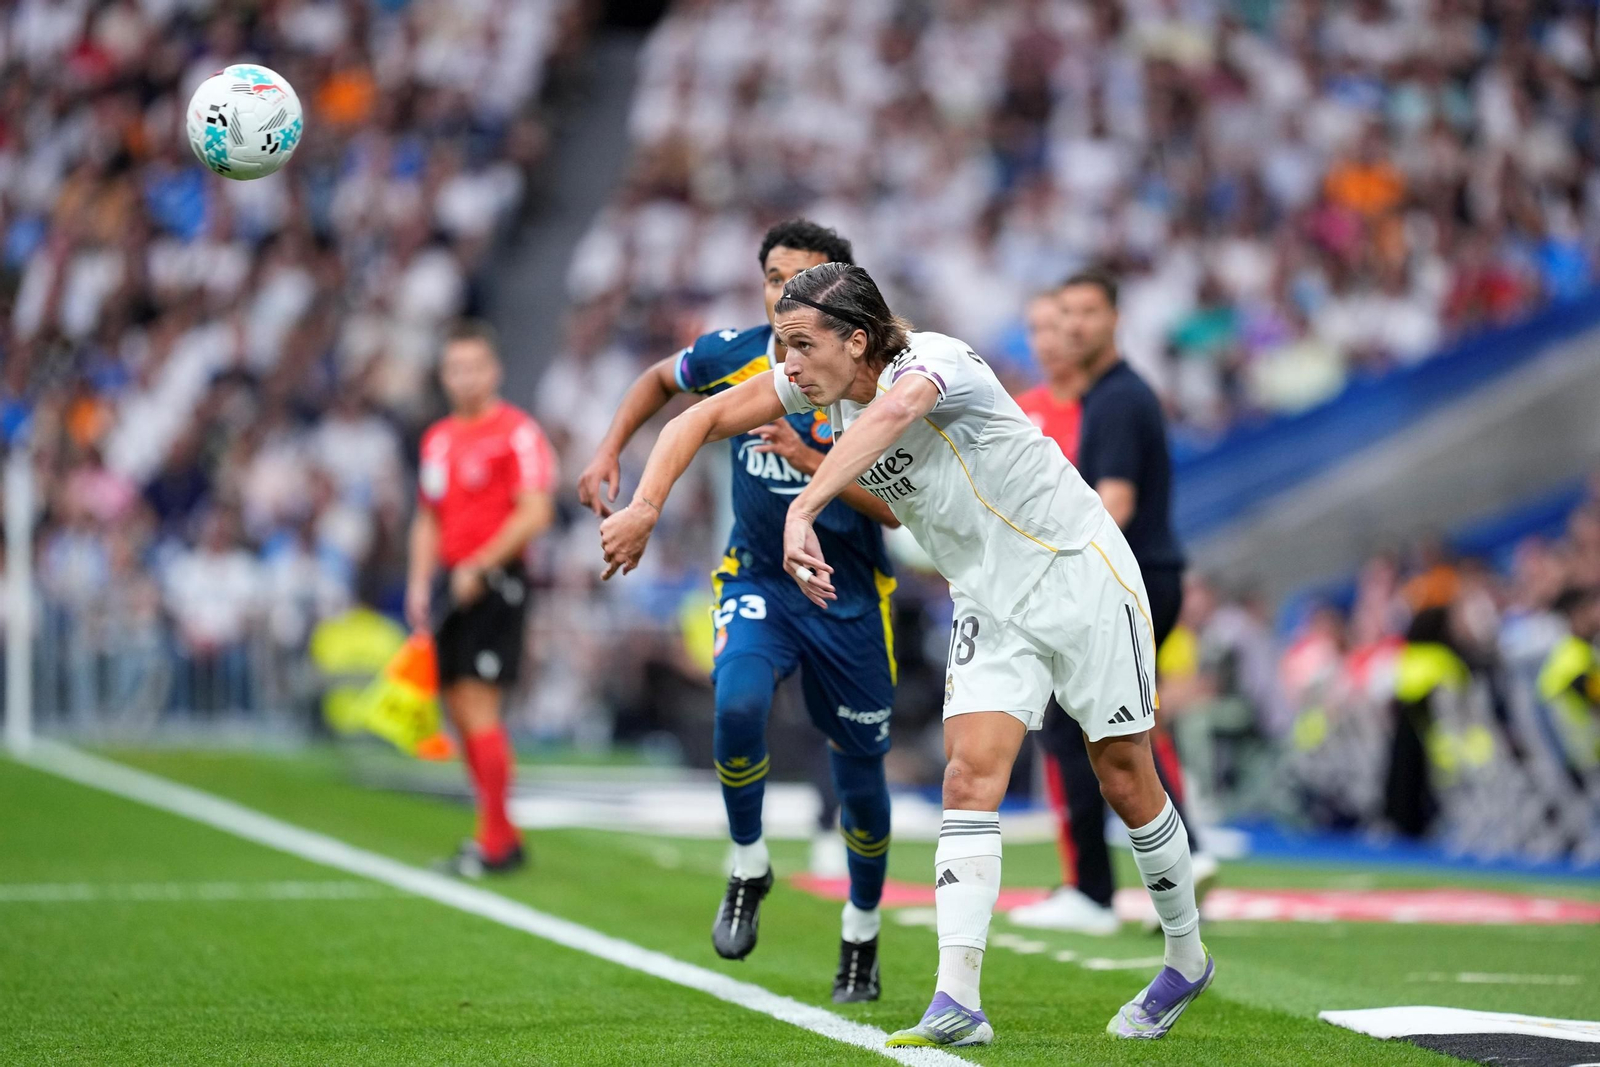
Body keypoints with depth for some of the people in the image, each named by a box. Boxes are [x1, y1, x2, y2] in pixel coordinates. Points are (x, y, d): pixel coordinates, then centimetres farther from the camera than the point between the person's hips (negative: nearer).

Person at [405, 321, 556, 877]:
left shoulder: (517, 431, -8)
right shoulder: (437, 438, 16)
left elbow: (535, 513, -15)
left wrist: (478, 567, -19)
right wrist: (420, 583, 11)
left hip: (495, 582, -8)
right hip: (452, 582, 8)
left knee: (478, 706, -12)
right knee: (459, 710, 6)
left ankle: (498, 842, -7)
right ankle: (497, 832, 14)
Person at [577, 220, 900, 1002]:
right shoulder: (731, 356, -7)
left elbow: (897, 507, -18)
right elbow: (659, 380, 17)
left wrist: (808, 457, -29)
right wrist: (609, 452, 4)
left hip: (848, 599, -1)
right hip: (757, 578, 1)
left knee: (859, 776, 7)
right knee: (738, 702, -30)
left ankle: (862, 934, 33)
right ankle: (748, 870, -6)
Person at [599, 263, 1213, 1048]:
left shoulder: (933, 362, -28)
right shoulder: (821, 383, -5)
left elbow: (892, 411, -51)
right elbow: (704, 420, -1)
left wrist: (803, 511, -61)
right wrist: (645, 506, -17)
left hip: (1080, 577, -6)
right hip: (990, 604, 6)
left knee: (1125, 780, 3)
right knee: (969, 776, -11)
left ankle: (1186, 960, 26)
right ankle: (957, 1003, -19)